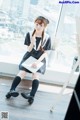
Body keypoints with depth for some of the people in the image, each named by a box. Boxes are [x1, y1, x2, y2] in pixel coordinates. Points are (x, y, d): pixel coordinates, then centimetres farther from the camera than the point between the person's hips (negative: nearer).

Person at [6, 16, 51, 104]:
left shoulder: (47, 38, -7)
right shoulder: (29, 34, -2)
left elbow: (45, 53, -6)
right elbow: (29, 50, -1)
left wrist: (37, 62, -22)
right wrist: (32, 42, -22)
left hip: (40, 59, -1)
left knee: (35, 74, -28)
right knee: (22, 72, -23)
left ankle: (32, 95, -46)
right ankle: (11, 90, -39)